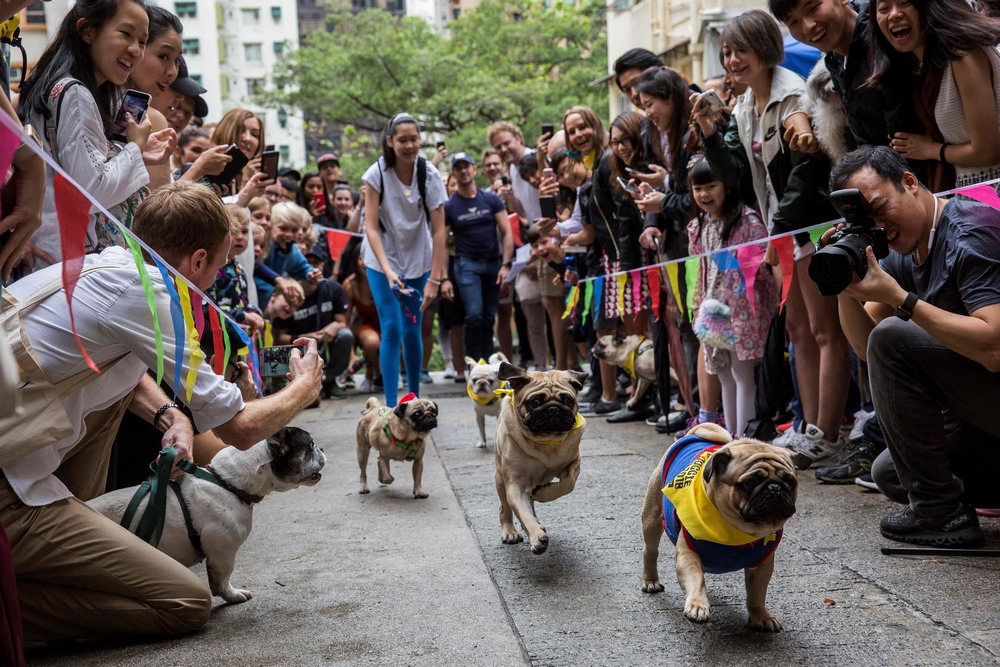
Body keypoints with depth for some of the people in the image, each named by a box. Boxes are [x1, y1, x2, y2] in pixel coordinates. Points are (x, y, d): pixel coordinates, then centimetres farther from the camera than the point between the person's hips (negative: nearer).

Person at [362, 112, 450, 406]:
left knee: (412, 331, 4)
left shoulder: (430, 175, -12)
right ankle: (391, 404, -5)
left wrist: (435, 278, -19)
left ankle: (415, 398, 21)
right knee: (392, 329, -10)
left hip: (418, 260, 2)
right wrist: (388, 271, -30)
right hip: (382, 260, -1)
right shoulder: (377, 174, -16)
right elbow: (371, 227, -18)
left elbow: (438, 230, -13)